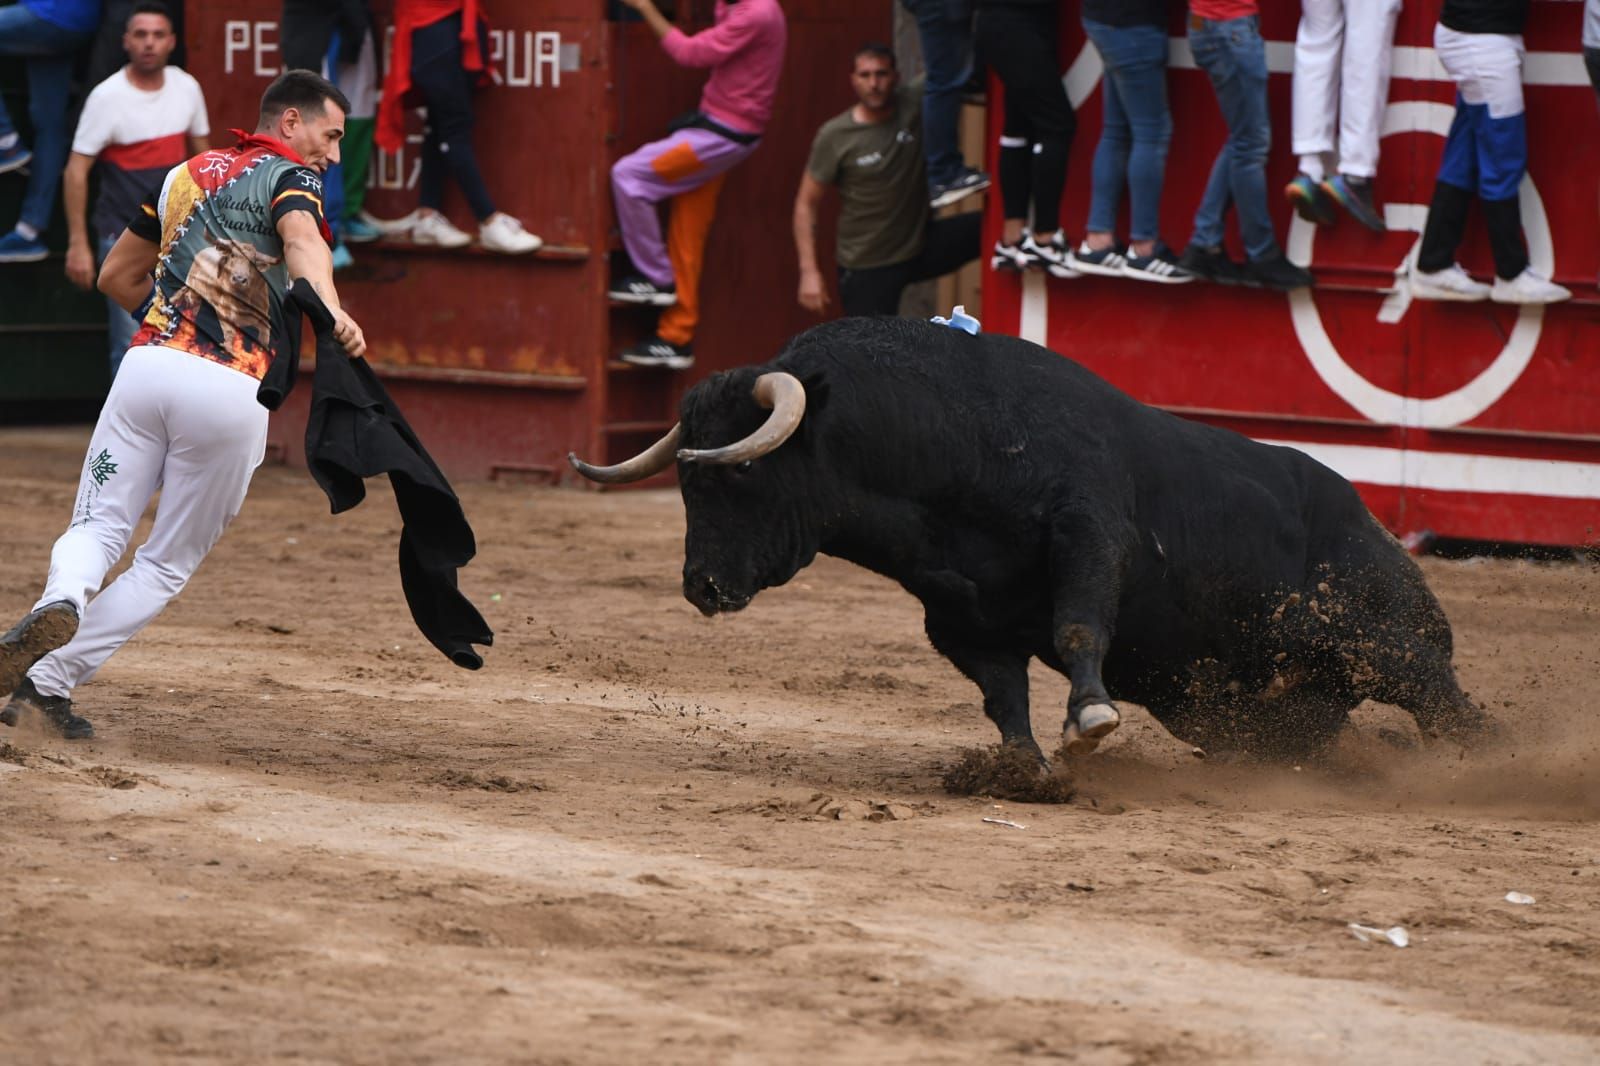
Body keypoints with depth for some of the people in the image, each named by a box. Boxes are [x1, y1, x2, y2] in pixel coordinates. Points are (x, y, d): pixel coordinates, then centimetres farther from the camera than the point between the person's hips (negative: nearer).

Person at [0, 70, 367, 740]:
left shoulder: (187, 174, 24)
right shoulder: (289, 178, 4)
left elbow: (117, 276, 31)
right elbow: (302, 241, -19)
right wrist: (329, 311, -38)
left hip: (149, 363, 4)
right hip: (231, 393, -4)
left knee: (97, 530, 8)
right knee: (167, 564, 9)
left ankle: (60, 603, -27)